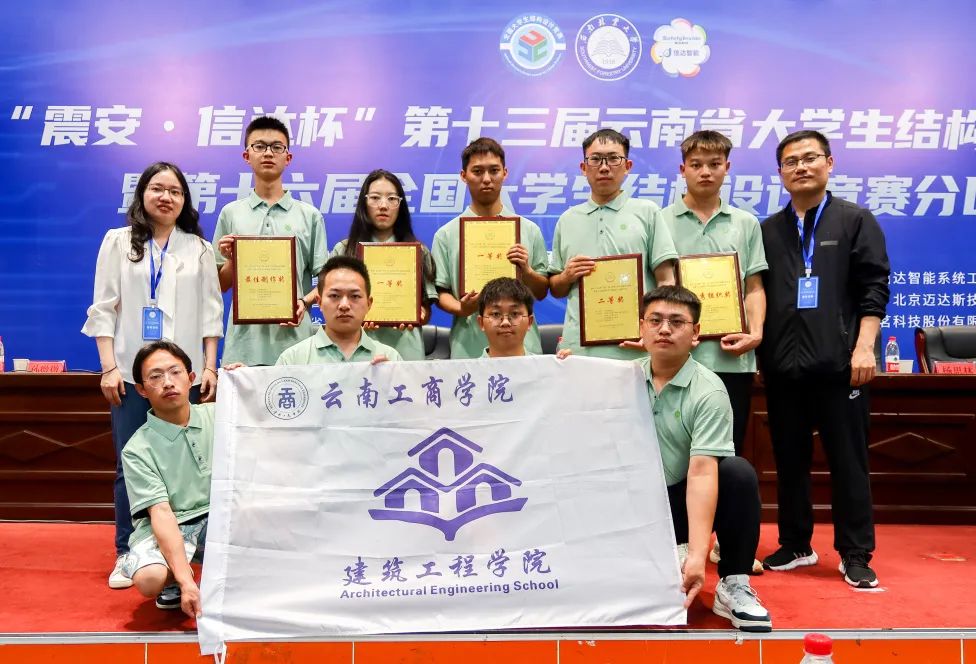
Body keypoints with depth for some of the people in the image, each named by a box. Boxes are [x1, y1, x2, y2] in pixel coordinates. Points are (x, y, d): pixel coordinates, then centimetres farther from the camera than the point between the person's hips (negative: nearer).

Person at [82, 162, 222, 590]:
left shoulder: (199, 248, 10)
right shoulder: (118, 242, 8)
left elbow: (211, 311, 8)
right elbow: (103, 308, 3)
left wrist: (210, 367, 0)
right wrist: (109, 367, -5)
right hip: (131, 371, 0)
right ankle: (126, 554, 12)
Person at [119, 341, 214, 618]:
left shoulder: (216, 416, 1)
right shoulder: (138, 449, -9)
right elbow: (161, 513, -18)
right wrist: (186, 581, -29)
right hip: (165, 530, -3)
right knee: (149, 579, -34)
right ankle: (177, 582, 4)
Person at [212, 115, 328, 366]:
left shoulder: (309, 215, 7)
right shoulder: (231, 214, 10)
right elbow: (220, 286, 13)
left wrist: (304, 302, -13)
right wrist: (231, 260, -6)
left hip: (294, 339, 0)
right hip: (244, 345, 1)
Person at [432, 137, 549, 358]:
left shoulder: (529, 230, 8)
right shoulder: (446, 235, 5)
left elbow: (541, 292, 12)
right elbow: (441, 292, 4)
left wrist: (526, 271, -8)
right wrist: (462, 309, -16)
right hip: (468, 349, -1)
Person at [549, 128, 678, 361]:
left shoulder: (647, 213, 6)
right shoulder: (567, 220, 14)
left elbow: (666, 281, 1)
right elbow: (555, 289, 18)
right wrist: (567, 276, -3)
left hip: (633, 349, -2)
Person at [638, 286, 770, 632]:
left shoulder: (708, 391, -17)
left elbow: (702, 471, -27)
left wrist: (697, 554, -37)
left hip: (686, 500, -2)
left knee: (738, 473, -32)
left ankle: (733, 585, -14)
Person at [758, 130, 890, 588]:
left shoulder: (856, 221, 6)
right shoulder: (767, 231, 14)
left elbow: (874, 288, -1)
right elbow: (756, 294, 14)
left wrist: (864, 345, -10)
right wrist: (756, 344, 3)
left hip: (839, 363, -3)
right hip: (783, 364, 3)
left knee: (848, 461, 2)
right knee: (789, 460, 10)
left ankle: (855, 556, 10)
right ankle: (795, 545, 22)